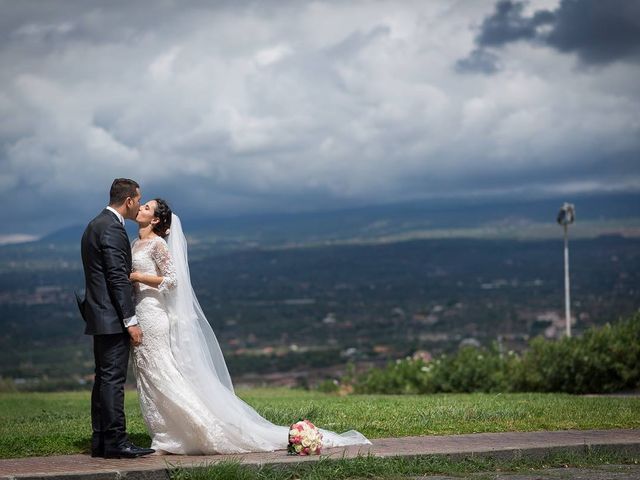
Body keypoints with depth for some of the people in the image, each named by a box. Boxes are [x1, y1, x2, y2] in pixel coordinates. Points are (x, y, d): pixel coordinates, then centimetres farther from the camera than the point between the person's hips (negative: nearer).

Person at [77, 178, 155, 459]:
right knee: (113, 378, -9)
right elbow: (118, 278, -19)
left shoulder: (95, 225, 18)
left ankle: (101, 441, 14)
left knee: (104, 379, 11)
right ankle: (115, 442, -9)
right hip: (113, 318, -10)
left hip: (100, 317, 10)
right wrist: (131, 321, -18)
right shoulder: (112, 229, -14)